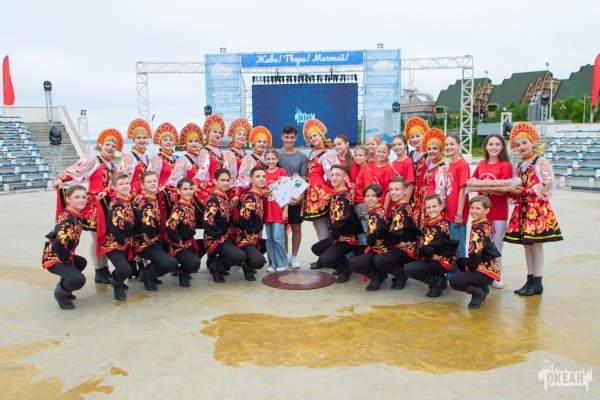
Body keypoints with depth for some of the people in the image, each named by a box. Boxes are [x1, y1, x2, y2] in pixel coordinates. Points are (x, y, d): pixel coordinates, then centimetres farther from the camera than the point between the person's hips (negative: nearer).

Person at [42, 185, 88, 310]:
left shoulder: (78, 215, 1)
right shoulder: (67, 218, -24)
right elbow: (60, 242, -32)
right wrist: (67, 258, -19)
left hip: (62, 256, 9)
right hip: (53, 258, -9)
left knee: (81, 262, 31)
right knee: (78, 279, -25)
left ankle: (63, 287, 30)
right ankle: (60, 293, 4)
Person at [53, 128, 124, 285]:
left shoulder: (113, 167, 14)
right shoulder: (92, 160, -6)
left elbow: (113, 185, 6)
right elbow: (74, 170, -17)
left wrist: (105, 192, -13)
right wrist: (61, 179, -32)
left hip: (107, 203, 6)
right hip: (94, 203, -6)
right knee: (96, 237, 0)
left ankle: (105, 269, 20)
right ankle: (98, 272, 9)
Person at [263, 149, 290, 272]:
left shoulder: (282, 172, -3)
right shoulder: (263, 173, 8)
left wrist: (285, 210, -9)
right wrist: (262, 193, -6)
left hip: (279, 211, -4)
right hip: (267, 211, 4)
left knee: (278, 238, -6)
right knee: (269, 239, 8)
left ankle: (282, 263, 8)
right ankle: (272, 263, 17)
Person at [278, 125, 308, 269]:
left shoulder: (302, 157, 1)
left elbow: (303, 179, -1)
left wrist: (301, 195, -15)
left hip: (297, 198, 0)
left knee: (296, 227, 5)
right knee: (283, 227, 10)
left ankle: (294, 256, 18)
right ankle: (286, 254, 25)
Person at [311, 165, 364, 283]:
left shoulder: (345, 196, -20)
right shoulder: (335, 194, 6)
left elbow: (340, 221, -23)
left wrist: (334, 235, -9)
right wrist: (333, 233, 2)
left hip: (348, 238, -10)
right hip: (337, 236, 10)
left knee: (324, 260, -22)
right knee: (316, 248, 21)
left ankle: (346, 268, 4)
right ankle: (343, 262, 20)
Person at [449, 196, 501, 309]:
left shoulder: (482, 228, -19)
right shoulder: (477, 225, 8)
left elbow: (475, 252, -30)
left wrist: (470, 267, -14)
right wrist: (469, 265, 6)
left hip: (486, 270, -10)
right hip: (482, 265, 10)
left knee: (454, 281, -23)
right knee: (460, 261, 32)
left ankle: (478, 292, 2)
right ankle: (482, 288, 21)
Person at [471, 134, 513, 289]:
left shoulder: (505, 165, -6)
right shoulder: (481, 164, 8)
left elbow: (505, 190, -11)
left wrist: (488, 189, -24)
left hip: (499, 212, -4)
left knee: (496, 246, 3)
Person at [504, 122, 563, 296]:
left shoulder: (542, 163, -6)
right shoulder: (518, 167, 15)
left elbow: (546, 187, -12)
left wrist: (524, 191, -15)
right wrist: (513, 191, -4)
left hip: (538, 208, -7)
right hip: (522, 208, 7)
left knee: (536, 244, -4)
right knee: (526, 244, 9)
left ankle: (537, 283, 5)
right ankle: (530, 280, 17)